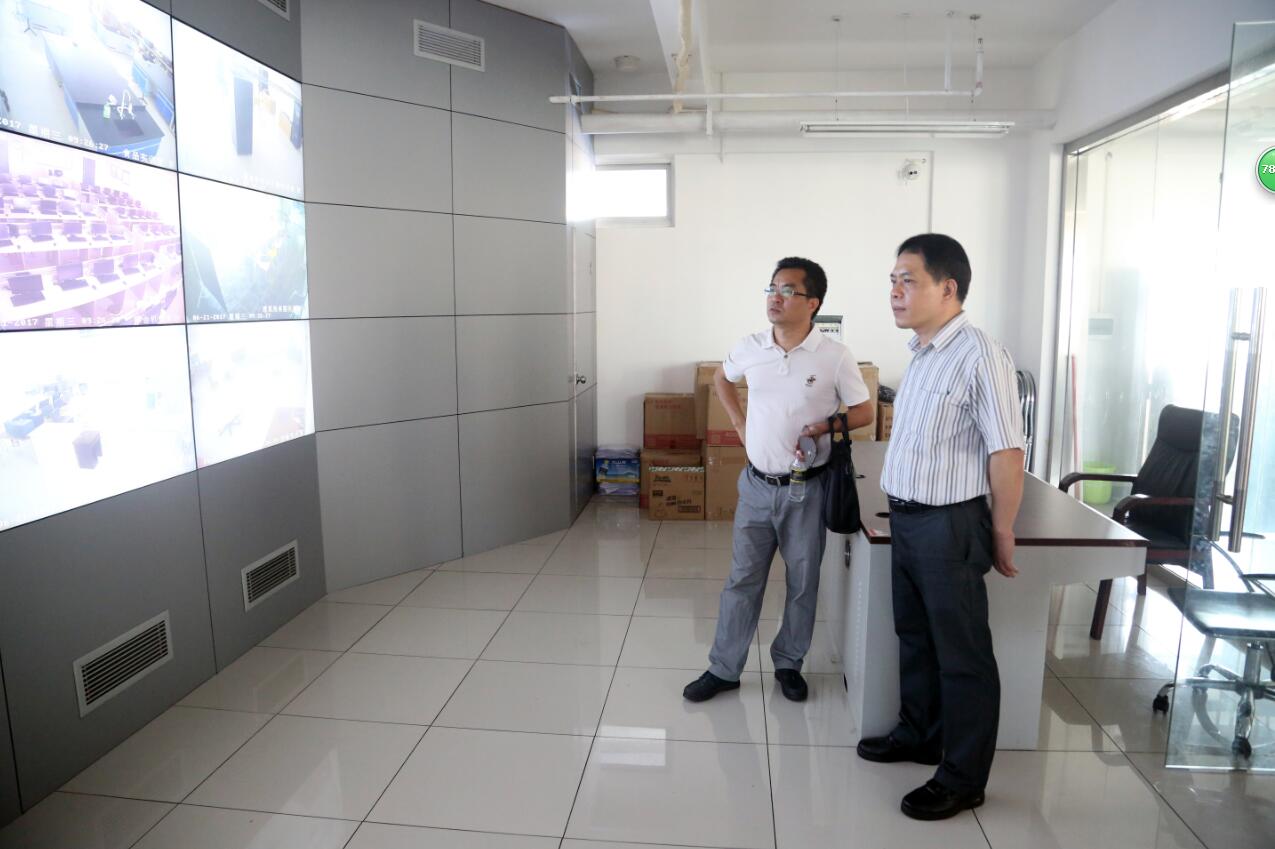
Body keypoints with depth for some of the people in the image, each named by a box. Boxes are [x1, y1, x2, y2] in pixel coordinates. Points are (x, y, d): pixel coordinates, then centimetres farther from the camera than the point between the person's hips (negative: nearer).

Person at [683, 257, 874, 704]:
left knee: (803, 582, 12)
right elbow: (721, 378, 20)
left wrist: (822, 426, -18)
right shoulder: (749, 348, -2)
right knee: (742, 579, 10)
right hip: (757, 485, 2)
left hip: (806, 488, -2)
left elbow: (864, 411, -1)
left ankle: (788, 664, 32)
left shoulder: (835, 356, -11)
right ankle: (723, 669, 22)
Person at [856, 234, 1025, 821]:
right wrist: (902, 510, 15)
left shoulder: (979, 356, -19)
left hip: (949, 525, -9)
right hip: (906, 518, 9)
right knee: (915, 635, 22)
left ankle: (963, 778, 21)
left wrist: (1001, 533, -12)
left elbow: (1006, 452, -19)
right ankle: (919, 734, 41)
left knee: (961, 652, 6)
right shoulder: (923, 353, 9)